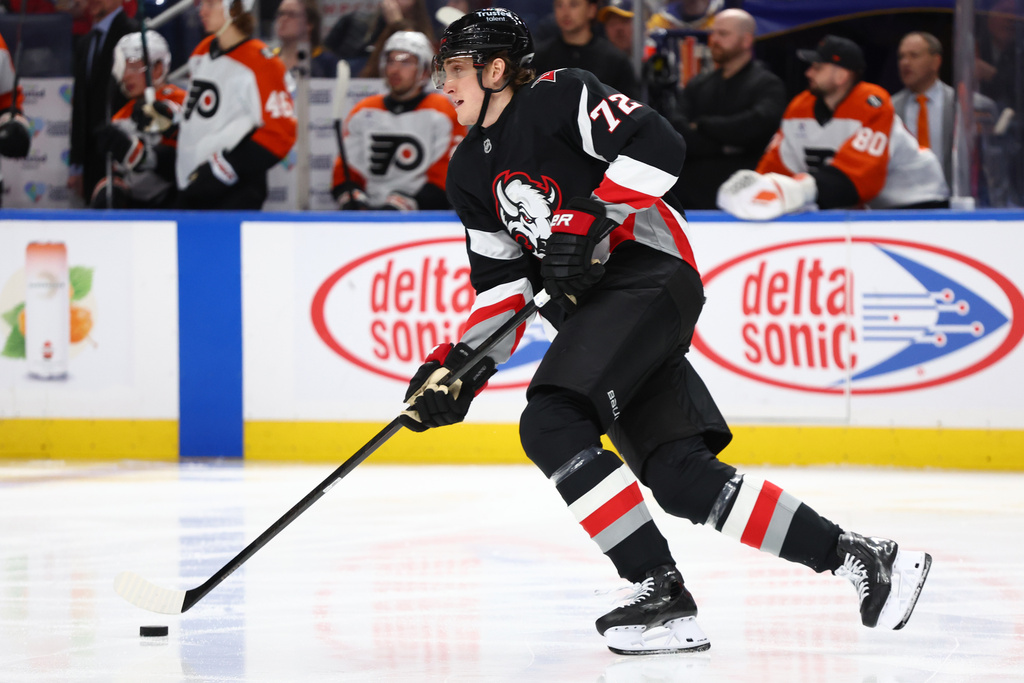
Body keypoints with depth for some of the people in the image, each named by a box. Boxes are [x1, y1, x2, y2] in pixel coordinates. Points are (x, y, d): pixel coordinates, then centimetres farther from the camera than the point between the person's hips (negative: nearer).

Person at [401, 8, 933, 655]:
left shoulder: (560, 97, -8)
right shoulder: (471, 171, 17)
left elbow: (657, 144, -19)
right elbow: (502, 281, 17)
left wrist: (589, 220, -23)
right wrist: (463, 365, 4)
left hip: (648, 276, -9)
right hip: (592, 307, 9)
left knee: (551, 425, -22)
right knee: (678, 476, -2)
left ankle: (662, 595, -21)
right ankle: (857, 557, 5)